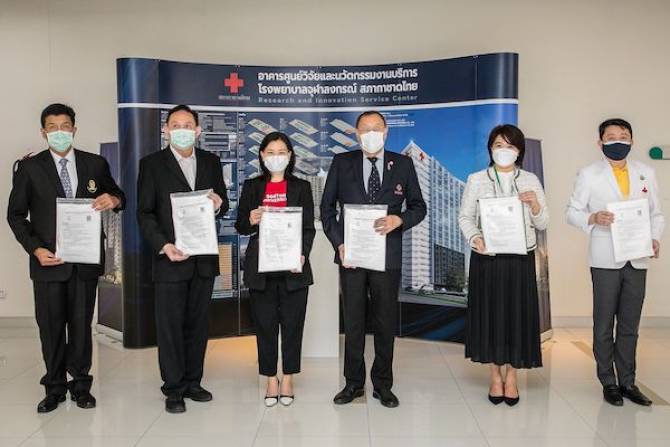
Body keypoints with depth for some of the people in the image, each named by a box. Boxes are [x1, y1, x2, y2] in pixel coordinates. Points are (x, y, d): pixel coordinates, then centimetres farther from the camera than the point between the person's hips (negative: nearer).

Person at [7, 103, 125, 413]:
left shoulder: (96, 164, 5)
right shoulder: (30, 167, 3)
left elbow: (116, 196, 15)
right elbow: (16, 214, 4)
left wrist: (115, 200, -12)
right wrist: (35, 248, -10)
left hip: (85, 260, 1)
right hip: (48, 260, 0)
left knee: (81, 324, 9)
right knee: (51, 327, 7)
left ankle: (81, 385, 23)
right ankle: (54, 388, 22)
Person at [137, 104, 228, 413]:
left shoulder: (211, 162, 10)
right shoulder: (152, 164, -1)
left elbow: (222, 205, 15)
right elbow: (144, 213, -3)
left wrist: (219, 204, -10)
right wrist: (163, 245, -17)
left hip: (204, 260, 4)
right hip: (169, 260, -3)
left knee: (197, 324, 12)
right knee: (170, 326, 3)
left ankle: (192, 382, 26)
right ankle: (173, 388, 16)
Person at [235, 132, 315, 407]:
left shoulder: (301, 187, 6)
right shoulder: (252, 187, 8)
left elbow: (309, 227, 2)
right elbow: (240, 226, 9)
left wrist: (302, 255, -14)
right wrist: (250, 220, -14)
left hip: (293, 266, -1)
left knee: (292, 323, 4)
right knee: (265, 324, 5)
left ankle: (288, 379, 19)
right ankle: (271, 379, 19)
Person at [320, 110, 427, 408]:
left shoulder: (403, 164, 5)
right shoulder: (341, 163, 5)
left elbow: (418, 206, 8)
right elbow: (327, 207, 6)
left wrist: (399, 220, -13)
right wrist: (338, 243, -5)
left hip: (387, 257, 0)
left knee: (386, 322, 8)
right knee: (352, 322, 8)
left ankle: (383, 384, 22)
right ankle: (354, 383, 22)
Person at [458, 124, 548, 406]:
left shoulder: (531, 181, 8)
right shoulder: (476, 180, 4)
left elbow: (542, 224, 8)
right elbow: (465, 217, 3)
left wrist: (535, 205, -12)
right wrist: (474, 238, -15)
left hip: (520, 258, 1)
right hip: (486, 258, -1)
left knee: (518, 313, 3)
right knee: (489, 313, 3)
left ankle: (511, 375, 19)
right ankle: (495, 376, 18)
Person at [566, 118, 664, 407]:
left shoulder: (646, 173, 10)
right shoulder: (589, 175, 1)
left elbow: (656, 213, 12)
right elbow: (572, 212, 1)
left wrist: (655, 238, -5)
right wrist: (593, 218, -18)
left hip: (637, 260, 3)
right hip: (606, 260, -3)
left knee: (630, 326, 10)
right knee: (604, 326, 5)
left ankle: (628, 382, 21)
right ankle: (608, 383, 17)